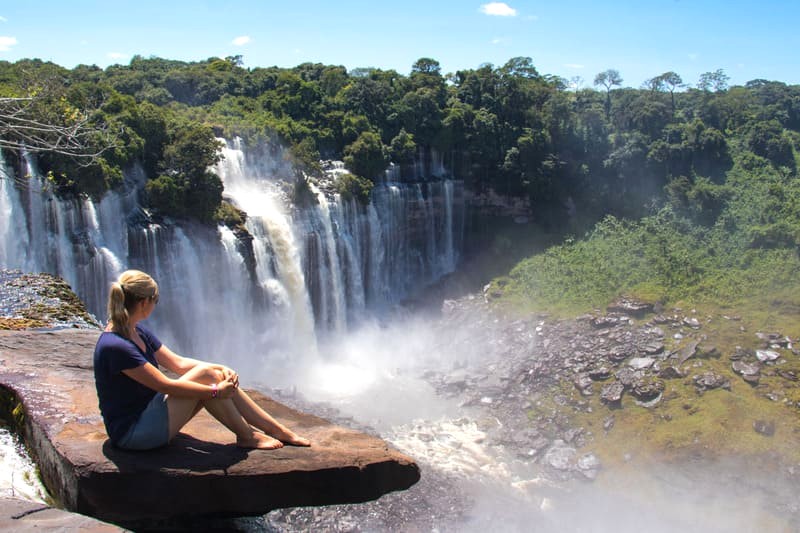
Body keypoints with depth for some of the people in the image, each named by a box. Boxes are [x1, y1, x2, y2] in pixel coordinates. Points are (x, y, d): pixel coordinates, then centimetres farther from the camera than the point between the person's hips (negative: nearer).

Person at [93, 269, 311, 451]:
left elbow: (178, 363, 8)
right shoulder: (115, 346, -24)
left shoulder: (138, 331, 6)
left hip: (149, 414, 9)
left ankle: (279, 430, 2)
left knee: (218, 376, -4)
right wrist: (215, 392, -19)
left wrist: (220, 370, -7)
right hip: (131, 433, -9)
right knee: (204, 375, -19)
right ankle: (247, 436, -2)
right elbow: (165, 385, -25)